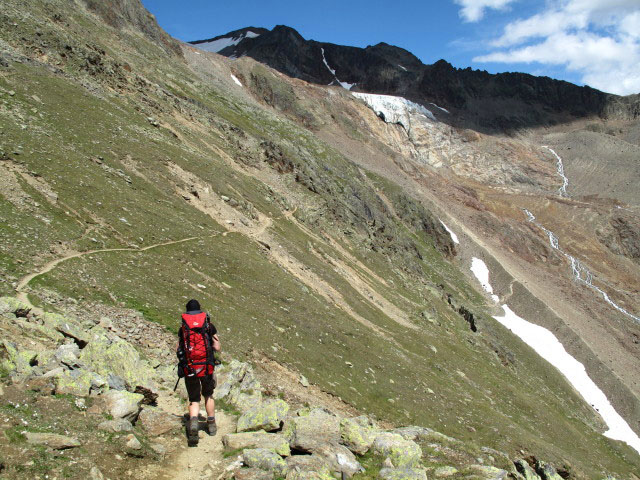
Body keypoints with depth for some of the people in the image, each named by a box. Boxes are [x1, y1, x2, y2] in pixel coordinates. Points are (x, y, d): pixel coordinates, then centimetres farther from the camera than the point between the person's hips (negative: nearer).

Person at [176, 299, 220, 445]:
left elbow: (178, 351, 2)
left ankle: (193, 422, -18)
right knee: (208, 395, 23)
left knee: (194, 400, 10)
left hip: (189, 369, 0)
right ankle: (211, 425, 32)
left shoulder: (182, 329, 4)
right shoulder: (209, 326, 1)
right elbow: (217, 348, 1)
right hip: (207, 367, 0)